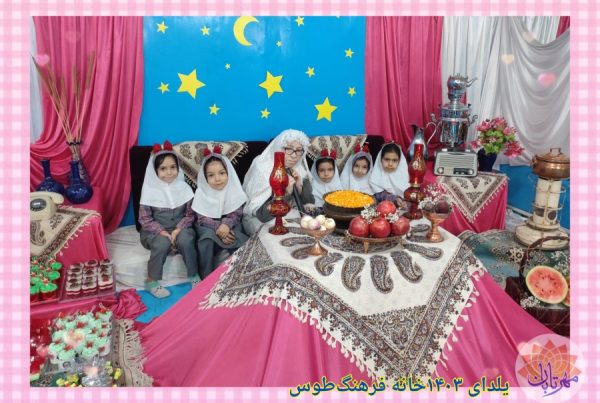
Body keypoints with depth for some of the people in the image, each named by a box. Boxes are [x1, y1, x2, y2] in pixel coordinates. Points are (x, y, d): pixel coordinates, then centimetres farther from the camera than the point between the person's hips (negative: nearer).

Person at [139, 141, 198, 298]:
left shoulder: (184, 188, -2)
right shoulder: (150, 190, -8)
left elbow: (190, 214, 0)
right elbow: (144, 219, -8)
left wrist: (178, 230, -18)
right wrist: (163, 232, -21)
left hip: (179, 228, 2)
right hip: (155, 231, -1)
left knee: (185, 239, -30)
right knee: (162, 243, -32)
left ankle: (194, 276, -12)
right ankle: (151, 281, -12)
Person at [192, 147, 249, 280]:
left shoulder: (234, 190, -8)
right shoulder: (202, 192, -9)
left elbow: (236, 214, -10)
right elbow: (202, 219, -11)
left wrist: (226, 225, -32)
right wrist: (218, 227, -29)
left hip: (229, 226, 1)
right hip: (208, 227, -1)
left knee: (242, 242, -28)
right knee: (207, 240, -32)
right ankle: (206, 277, -21)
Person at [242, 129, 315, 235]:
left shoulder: (299, 168, -2)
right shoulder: (262, 169, -19)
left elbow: (309, 203, -2)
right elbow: (263, 213, -23)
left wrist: (299, 187, -20)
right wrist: (286, 193, -32)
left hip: (293, 216, 6)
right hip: (261, 221, -5)